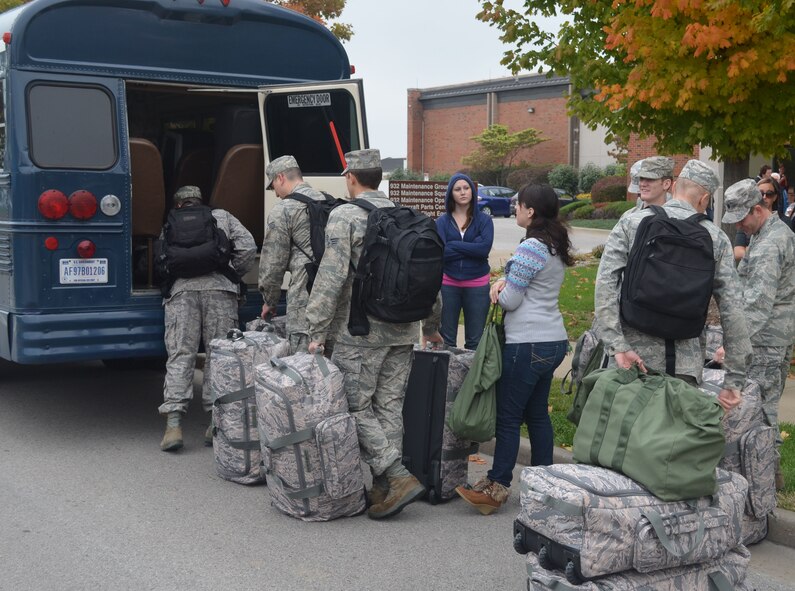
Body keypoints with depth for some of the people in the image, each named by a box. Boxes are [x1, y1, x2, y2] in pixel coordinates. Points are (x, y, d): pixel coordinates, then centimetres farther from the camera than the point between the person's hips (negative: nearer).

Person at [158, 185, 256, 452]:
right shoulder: (222, 217, 24)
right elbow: (248, 247, 11)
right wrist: (232, 276, 21)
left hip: (181, 290, 1)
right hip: (219, 289, 0)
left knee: (179, 357, -2)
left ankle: (173, 425, -10)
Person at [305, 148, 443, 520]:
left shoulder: (344, 216, -6)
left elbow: (331, 277, -14)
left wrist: (318, 331, -10)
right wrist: (431, 325, 26)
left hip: (362, 332, -6)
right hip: (403, 332, 6)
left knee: (356, 406, 1)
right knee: (389, 406, 10)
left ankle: (399, 477, -8)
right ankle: (381, 486, 13)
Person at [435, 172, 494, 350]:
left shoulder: (484, 220, 1)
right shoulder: (442, 221, 2)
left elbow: (485, 249, -15)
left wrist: (453, 245, -12)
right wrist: (472, 246, -14)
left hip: (477, 284, 0)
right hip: (448, 283, 0)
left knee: (475, 341, 6)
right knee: (446, 339, 5)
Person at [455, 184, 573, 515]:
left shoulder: (531, 248, -16)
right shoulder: (556, 246, 14)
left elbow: (509, 300, -13)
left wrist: (499, 289, 9)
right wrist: (506, 281, 3)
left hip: (528, 344, -10)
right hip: (553, 341, 10)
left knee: (508, 417, -4)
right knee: (538, 414, 15)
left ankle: (497, 487, 0)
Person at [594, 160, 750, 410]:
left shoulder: (631, 223, 3)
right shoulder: (716, 239, 4)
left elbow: (606, 283, -10)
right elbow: (732, 311, 1)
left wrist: (617, 346, -12)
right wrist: (734, 379, 5)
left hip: (632, 360, 0)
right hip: (685, 363, 0)